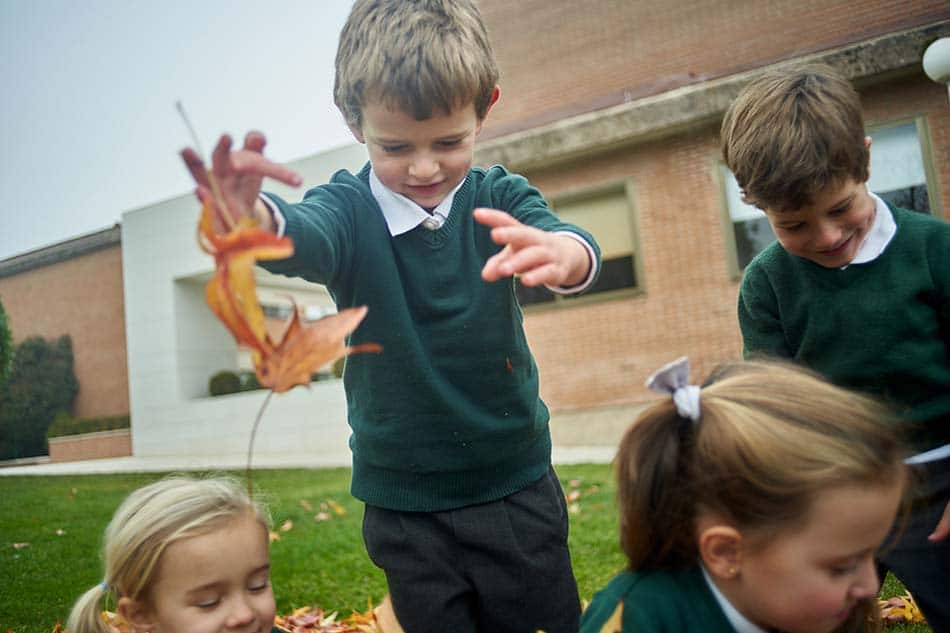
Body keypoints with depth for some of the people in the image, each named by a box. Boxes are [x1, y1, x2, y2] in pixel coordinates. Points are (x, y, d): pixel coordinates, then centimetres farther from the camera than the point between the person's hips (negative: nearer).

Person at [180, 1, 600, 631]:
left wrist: (559, 252, -50)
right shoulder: (352, 208, -10)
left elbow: (572, 246, -24)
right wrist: (254, 218, -56)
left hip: (517, 486, 1)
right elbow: (306, 235, -32)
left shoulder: (499, 198, -7)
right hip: (403, 503, 0)